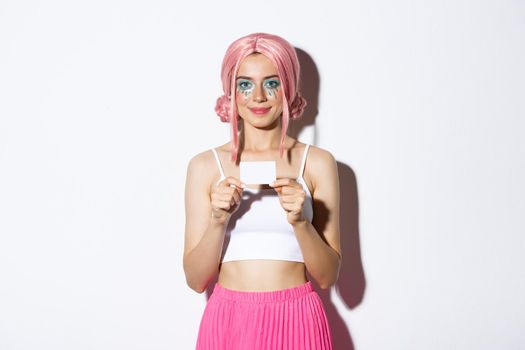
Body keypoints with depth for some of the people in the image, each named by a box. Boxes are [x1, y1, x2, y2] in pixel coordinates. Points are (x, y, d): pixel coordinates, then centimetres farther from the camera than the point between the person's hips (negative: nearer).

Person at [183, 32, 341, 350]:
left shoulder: (318, 163, -2)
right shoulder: (205, 165, -1)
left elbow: (328, 276, -3)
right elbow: (196, 279, -2)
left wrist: (300, 221, -18)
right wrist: (218, 221, -17)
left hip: (296, 321, 0)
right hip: (228, 320, 0)